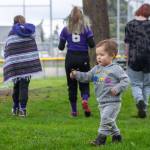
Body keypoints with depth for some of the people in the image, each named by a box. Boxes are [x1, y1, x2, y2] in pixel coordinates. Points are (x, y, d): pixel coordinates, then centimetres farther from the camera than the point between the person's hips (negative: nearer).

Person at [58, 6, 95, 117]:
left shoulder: (66, 29, 3)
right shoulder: (86, 28, 0)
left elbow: (61, 47, 3)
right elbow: (92, 44, -5)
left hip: (70, 58, 1)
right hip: (83, 58, -1)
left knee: (72, 85, 9)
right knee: (84, 83, 7)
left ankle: (74, 110, 9)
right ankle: (85, 100, -24)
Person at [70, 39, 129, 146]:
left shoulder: (116, 69, -10)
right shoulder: (96, 69, 9)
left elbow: (125, 80, -12)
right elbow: (87, 77, 13)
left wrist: (117, 89, -24)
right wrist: (76, 75, -1)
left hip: (113, 102, -7)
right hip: (102, 102, 7)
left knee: (106, 119, -17)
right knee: (108, 121, 16)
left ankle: (101, 138, -12)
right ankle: (116, 135, 31)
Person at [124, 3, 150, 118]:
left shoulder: (130, 25, 0)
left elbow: (127, 44, 0)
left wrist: (128, 59, 8)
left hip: (135, 58, -1)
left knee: (136, 84, 7)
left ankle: (140, 100, -21)